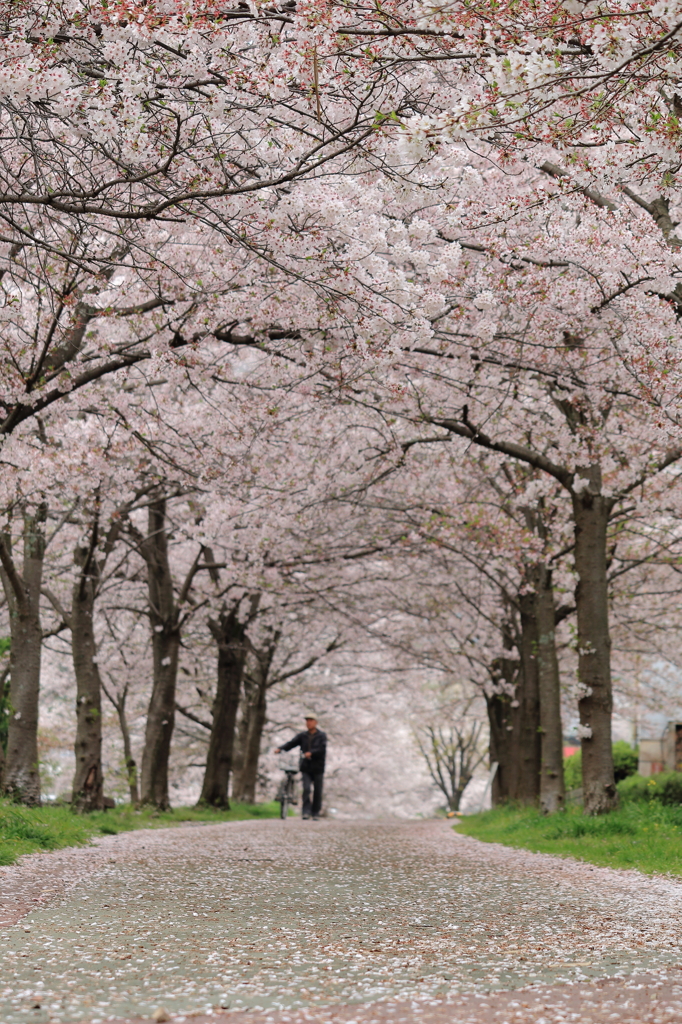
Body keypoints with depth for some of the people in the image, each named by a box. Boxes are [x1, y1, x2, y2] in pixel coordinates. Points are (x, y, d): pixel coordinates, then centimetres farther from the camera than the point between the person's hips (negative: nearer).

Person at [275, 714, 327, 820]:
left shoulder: (321, 736, 1)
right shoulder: (302, 736, 7)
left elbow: (322, 749, -13)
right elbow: (291, 743, -6)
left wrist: (311, 753, -29)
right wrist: (280, 748, -23)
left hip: (317, 768, -1)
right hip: (306, 768, 1)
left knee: (317, 791, 4)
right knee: (306, 789, -15)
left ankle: (316, 813, 17)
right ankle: (306, 812, -8)